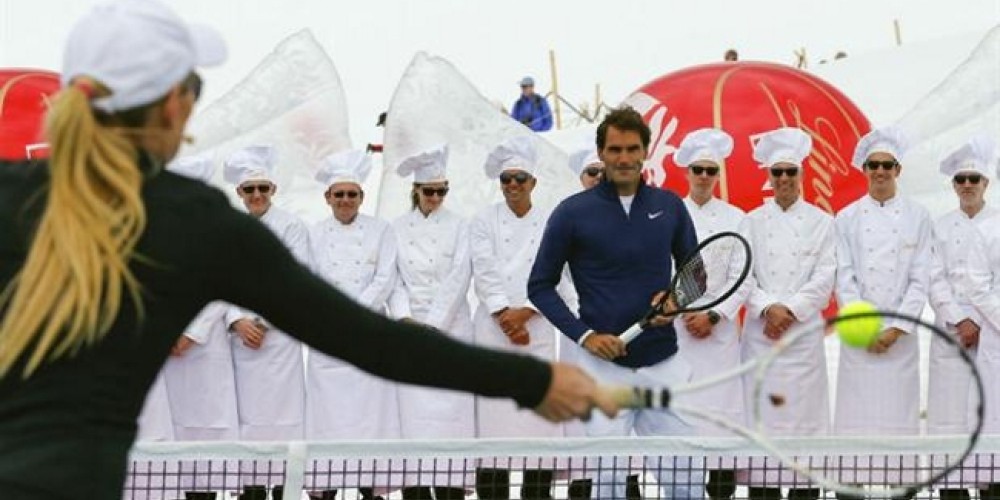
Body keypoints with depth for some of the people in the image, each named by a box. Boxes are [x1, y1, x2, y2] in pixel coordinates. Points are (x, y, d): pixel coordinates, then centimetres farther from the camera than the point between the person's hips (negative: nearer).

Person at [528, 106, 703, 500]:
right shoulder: (573, 213, -3)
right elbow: (540, 286, 2)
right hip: (604, 365, -3)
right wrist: (583, 334, -9)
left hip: (664, 363, 3)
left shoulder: (669, 206, 6)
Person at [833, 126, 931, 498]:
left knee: (899, 417, 0)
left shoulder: (917, 217, 7)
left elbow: (920, 280, 2)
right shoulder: (847, 217, 7)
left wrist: (896, 329, -8)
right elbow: (844, 277, 2)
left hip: (901, 334, 0)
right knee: (856, 418, -2)